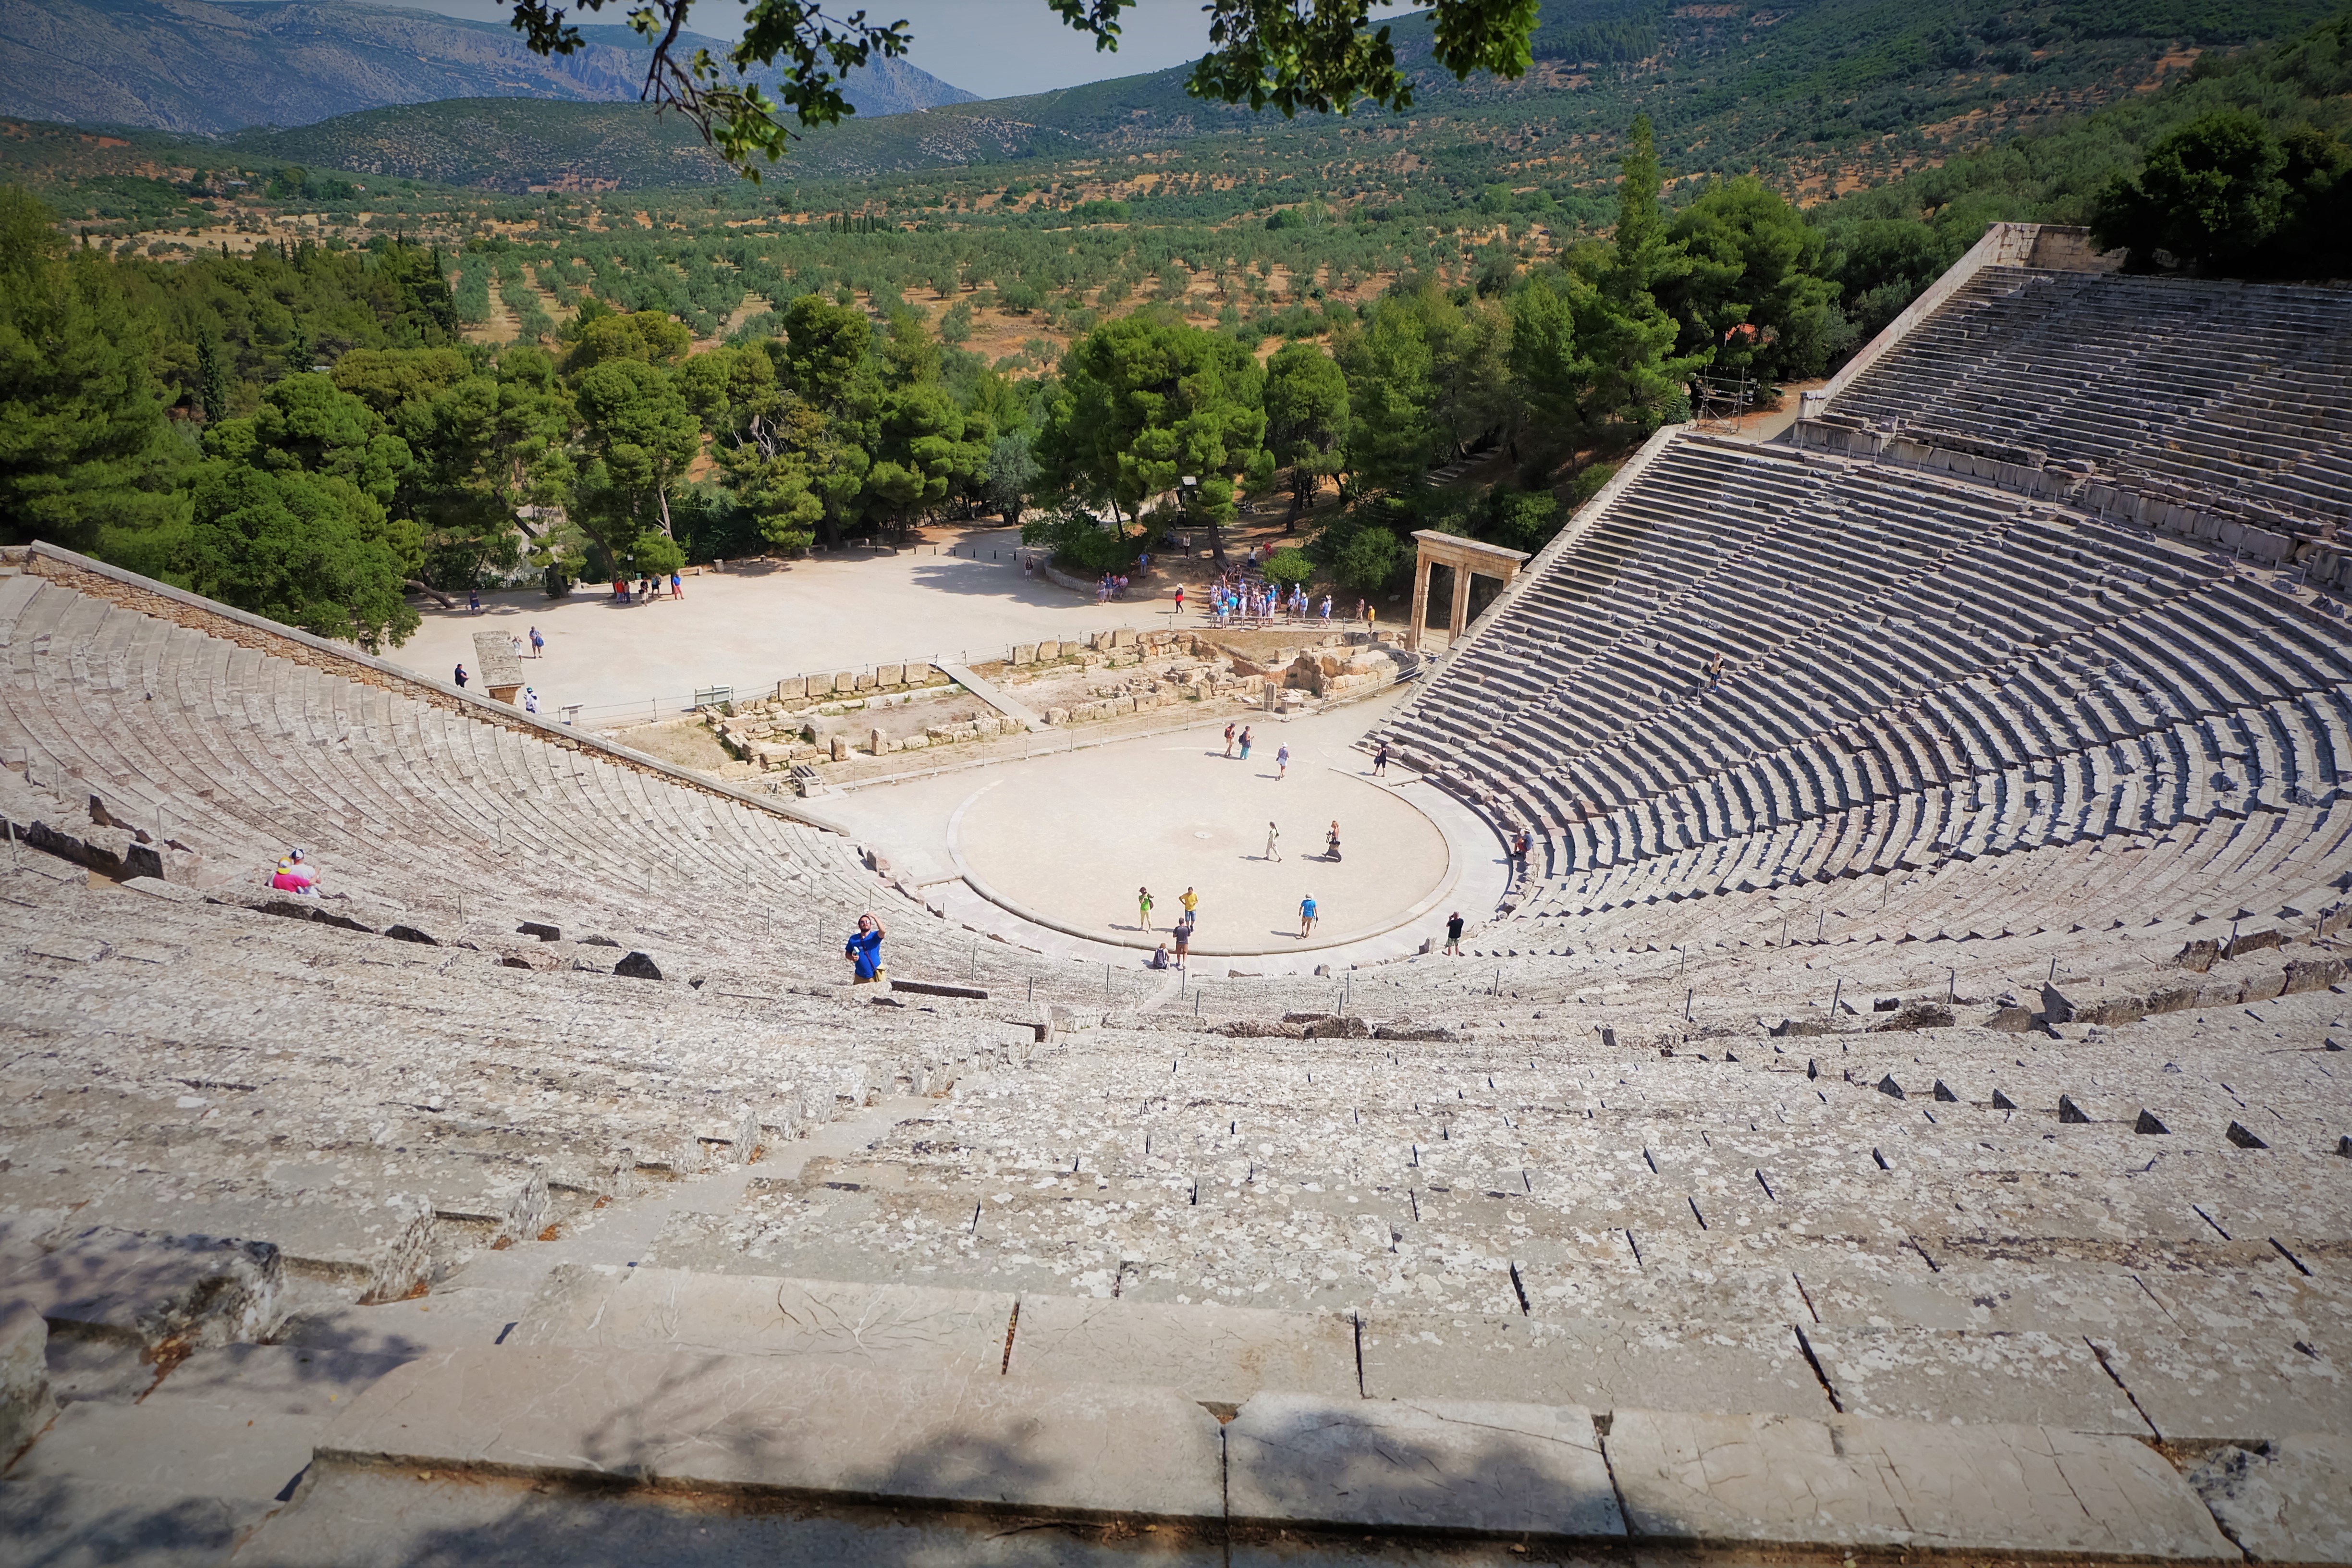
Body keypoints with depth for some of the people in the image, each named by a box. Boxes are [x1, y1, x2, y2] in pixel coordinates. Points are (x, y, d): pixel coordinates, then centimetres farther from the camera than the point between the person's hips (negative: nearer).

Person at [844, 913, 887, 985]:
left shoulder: (875, 936, -8)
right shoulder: (853, 939, 2)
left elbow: (883, 931, -29)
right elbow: (847, 953, 11)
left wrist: (875, 917, -35)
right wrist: (852, 958, -12)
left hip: (875, 976, -4)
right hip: (860, 977, 4)